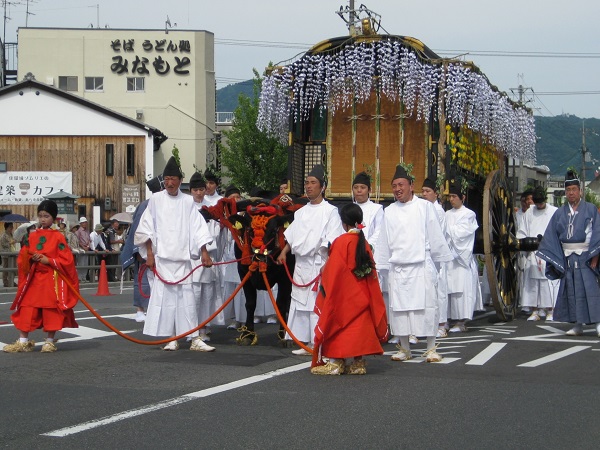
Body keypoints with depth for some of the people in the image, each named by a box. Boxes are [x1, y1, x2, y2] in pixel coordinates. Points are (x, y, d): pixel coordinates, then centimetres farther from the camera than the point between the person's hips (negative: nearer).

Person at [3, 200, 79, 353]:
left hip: (52, 280, -4)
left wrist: (48, 260, -15)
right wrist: (31, 259, -9)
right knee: (26, 309, 1)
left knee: (51, 311, 2)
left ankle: (50, 341, 14)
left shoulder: (58, 237, -4)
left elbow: (66, 260, -8)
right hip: (33, 278, 4)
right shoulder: (32, 236, 8)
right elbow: (22, 257, 11)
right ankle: (23, 342, 6)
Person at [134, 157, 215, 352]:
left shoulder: (187, 201, 6)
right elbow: (147, 228, 4)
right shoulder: (156, 199, 3)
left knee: (186, 296, -2)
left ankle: (194, 338, 0)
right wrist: (149, 253, -1)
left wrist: (204, 252, 0)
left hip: (182, 257, 1)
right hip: (162, 256, -1)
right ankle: (172, 338, 1)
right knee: (165, 295, -4)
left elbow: (198, 227, 6)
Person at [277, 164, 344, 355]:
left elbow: (332, 241, -11)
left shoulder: (329, 211, -5)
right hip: (301, 263, 7)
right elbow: (292, 236, 23)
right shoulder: (301, 212, 16)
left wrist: (328, 264, -18)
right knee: (300, 302, 8)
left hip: (318, 264, -7)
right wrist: (284, 252, 12)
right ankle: (307, 343, 17)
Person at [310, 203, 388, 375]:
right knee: (359, 325, 10)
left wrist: (324, 285, 2)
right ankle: (358, 362, 10)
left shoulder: (341, 242, -15)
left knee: (338, 326, 3)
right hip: (361, 296, 6)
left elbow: (333, 271, -12)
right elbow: (371, 271, 9)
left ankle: (336, 363, 4)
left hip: (343, 295, -6)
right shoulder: (364, 242, 4)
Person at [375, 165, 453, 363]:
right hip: (397, 268, 3)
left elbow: (436, 236, 5)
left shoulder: (425, 206, 2)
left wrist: (442, 259, 5)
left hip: (422, 266, -3)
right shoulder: (389, 211, 10)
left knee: (427, 305, -3)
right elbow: (384, 242, 14)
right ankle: (404, 348, 13)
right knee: (399, 307, 3)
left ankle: (431, 349, 4)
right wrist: (380, 264, 13)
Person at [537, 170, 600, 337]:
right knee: (571, 290, 4)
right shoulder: (560, 213, 10)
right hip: (567, 257, 4)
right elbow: (551, 236, 9)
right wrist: (554, 258, 1)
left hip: (585, 256, -4)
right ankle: (578, 325, 10)